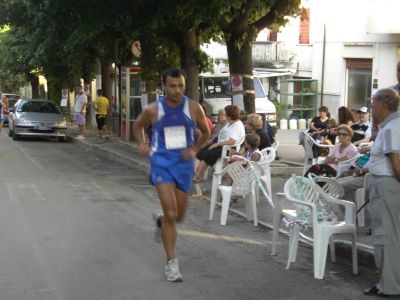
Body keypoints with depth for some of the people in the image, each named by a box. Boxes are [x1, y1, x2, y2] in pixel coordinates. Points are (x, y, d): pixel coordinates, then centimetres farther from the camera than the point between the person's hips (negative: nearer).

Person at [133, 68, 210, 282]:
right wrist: (141, 143, -4)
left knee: (178, 216, 12)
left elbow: (206, 132, 9)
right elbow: (138, 125, 13)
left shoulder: (194, 108, -6)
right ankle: (171, 262, -2)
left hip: (184, 163, 2)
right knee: (171, 213, -14)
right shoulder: (153, 110, -7)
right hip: (162, 162, -2)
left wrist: (194, 149, -6)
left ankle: (160, 219, 50)